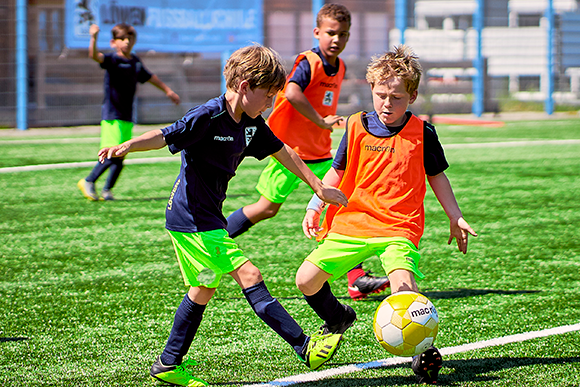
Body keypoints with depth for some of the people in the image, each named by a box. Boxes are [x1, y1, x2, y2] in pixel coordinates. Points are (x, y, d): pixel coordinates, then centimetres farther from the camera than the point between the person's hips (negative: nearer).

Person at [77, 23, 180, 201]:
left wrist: (167, 90, 37)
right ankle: (88, 181, 2)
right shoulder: (112, 59, -8)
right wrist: (94, 38, -48)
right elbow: (95, 56, -29)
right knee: (113, 154, -13)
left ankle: (107, 190, 13)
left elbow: (149, 77, 30)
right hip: (112, 115, -7)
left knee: (121, 156, 4)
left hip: (127, 117, 7)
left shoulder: (135, 61, 12)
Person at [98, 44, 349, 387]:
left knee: (204, 289, 17)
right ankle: (305, 348, -14)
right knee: (249, 276, -12)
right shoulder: (208, 117, -19)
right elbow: (164, 137, -24)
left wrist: (319, 188, 21)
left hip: (208, 219, 10)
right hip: (193, 219, -10)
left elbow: (284, 153, 17)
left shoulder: (251, 124, 7)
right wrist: (126, 147, -40)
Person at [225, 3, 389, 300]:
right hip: (290, 147, -7)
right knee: (268, 208, 1)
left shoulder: (339, 67, 8)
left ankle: (357, 280, -8)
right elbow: (292, 93, -37)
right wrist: (322, 122, -34)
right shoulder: (309, 63, -18)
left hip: (320, 153, 7)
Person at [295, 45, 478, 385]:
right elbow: (338, 172, 14)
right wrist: (314, 208, 7)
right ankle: (337, 320, 27)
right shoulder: (357, 127, 3)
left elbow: (437, 176, 14)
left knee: (403, 283, -30)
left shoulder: (423, 134, 0)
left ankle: (423, 351, -17)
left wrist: (455, 217, 12)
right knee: (306, 280, -4)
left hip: (400, 228, -3)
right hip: (352, 223, 3)